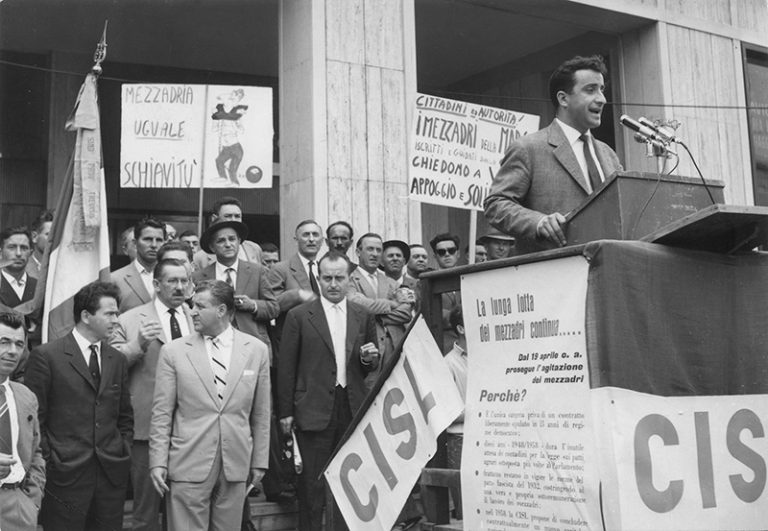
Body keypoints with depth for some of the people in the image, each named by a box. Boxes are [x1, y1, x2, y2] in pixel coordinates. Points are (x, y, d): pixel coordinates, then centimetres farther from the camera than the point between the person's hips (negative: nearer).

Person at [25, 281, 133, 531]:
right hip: (65, 473, -4)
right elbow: (35, 418, -3)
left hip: (112, 471, 4)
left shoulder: (118, 359, 12)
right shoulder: (46, 356, -4)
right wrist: (47, 460, -6)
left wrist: (124, 452, 7)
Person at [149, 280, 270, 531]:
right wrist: (158, 462, -4)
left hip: (236, 465, 2)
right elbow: (161, 413, 0)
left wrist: (259, 461, 7)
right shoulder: (173, 352, -1)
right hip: (188, 465, -1)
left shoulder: (256, 350, 3)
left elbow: (260, 413, 7)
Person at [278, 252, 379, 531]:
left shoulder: (363, 317, 10)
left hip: (353, 411, 3)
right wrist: (285, 412, -4)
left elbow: (372, 367, 18)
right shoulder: (299, 316, 0)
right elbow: (286, 366, -1)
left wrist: (370, 359, -6)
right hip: (315, 411, -3)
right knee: (312, 483, 2)